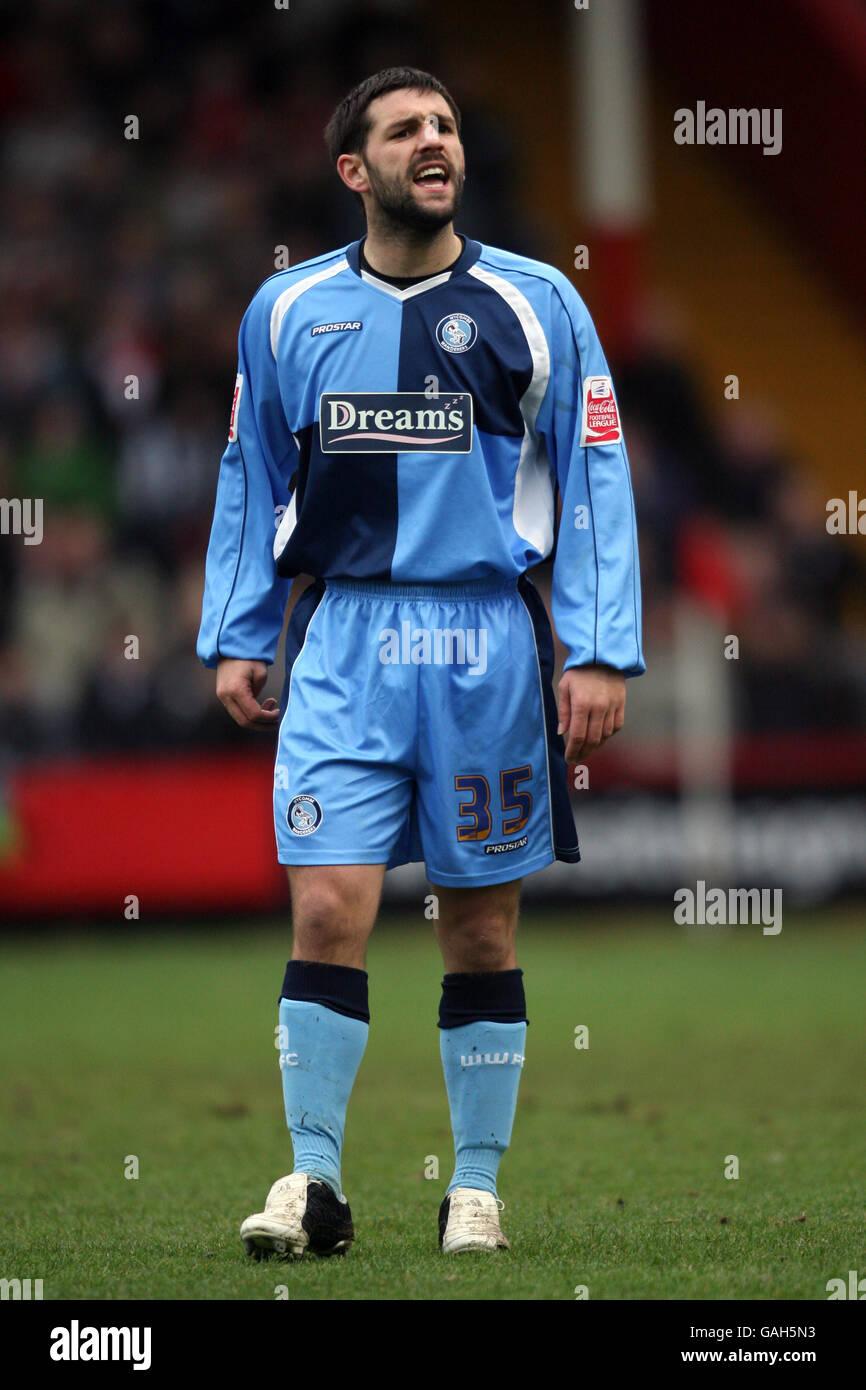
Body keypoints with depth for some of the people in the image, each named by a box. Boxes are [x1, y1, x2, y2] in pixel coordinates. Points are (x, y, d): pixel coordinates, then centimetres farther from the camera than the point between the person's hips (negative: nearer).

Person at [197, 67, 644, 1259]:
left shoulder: (535, 304, 1)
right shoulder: (286, 311, 7)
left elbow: (595, 481, 2)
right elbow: (250, 481, 16)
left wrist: (603, 653, -4)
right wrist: (234, 638, 10)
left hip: (487, 643, -1)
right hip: (341, 639, 1)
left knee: (482, 926, 5)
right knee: (327, 907, -8)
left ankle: (477, 1185, 15)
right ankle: (314, 1183, -3)